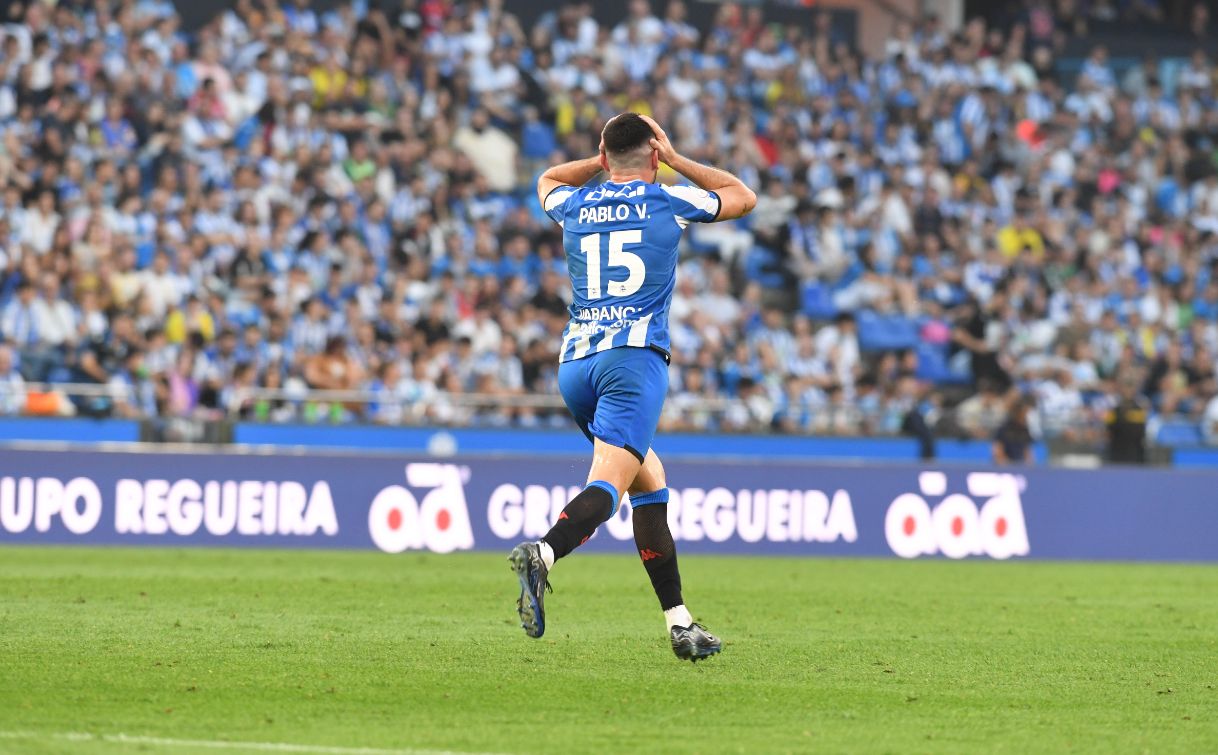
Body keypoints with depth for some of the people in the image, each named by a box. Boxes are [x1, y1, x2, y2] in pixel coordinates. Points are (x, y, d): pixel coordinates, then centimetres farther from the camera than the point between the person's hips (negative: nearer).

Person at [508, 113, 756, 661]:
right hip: (634, 356, -5)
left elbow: (547, 180, 43)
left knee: (650, 481, 18)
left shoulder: (575, 206, 16)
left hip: (574, 364, 5)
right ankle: (542, 554, -49)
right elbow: (743, 197, 26)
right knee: (609, 483, -20)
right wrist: (675, 159, 30)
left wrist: (604, 161, 39)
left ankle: (678, 622, 16)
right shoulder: (668, 202, 7)